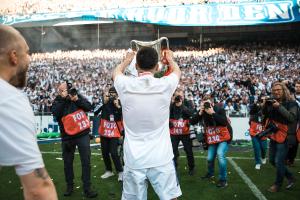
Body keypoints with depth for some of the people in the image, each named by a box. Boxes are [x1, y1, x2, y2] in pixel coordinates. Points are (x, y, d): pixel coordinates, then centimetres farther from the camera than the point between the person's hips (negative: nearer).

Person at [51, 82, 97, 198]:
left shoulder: (78, 95, 2)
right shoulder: (57, 101, -1)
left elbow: (89, 107, -6)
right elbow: (56, 114, -20)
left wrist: (77, 99, -18)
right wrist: (63, 99, -19)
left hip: (83, 134, 0)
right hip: (67, 137, 0)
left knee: (86, 161, 2)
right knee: (68, 162, 12)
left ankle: (87, 188, 11)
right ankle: (69, 186, 31)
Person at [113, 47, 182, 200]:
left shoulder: (126, 85, -7)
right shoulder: (165, 85, -8)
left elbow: (116, 72, 19)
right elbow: (177, 71, 17)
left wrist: (127, 60, 37)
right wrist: (170, 59, 37)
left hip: (134, 160, 1)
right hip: (161, 159, -1)